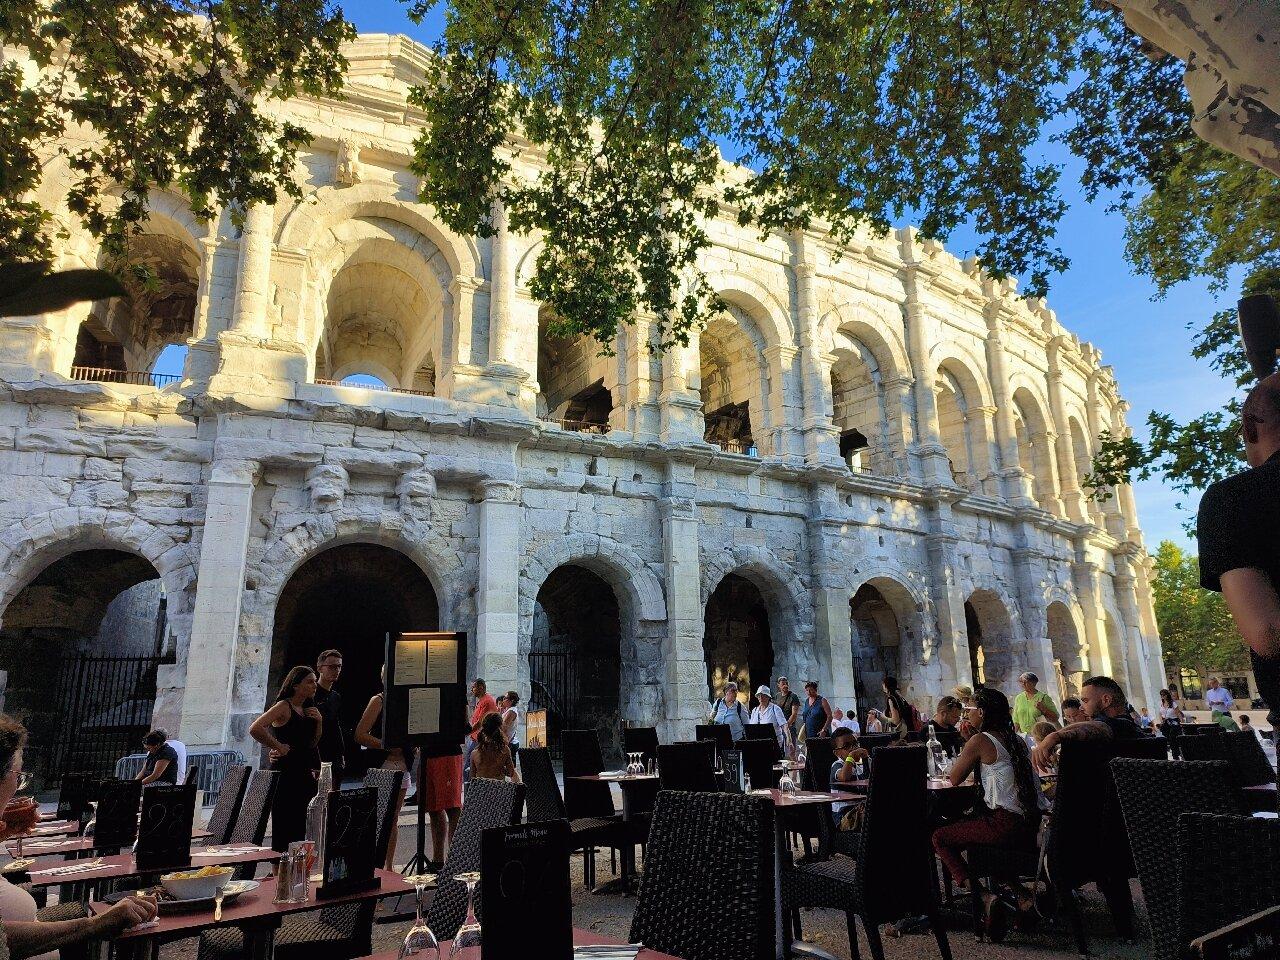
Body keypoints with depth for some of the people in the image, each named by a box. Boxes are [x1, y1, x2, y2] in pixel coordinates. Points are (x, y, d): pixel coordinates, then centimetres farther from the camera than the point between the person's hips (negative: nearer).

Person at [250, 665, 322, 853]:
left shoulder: (307, 709, 12)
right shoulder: (283, 706, -12)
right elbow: (255, 729, -25)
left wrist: (319, 722, 0)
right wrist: (278, 747, -17)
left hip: (303, 773, 8)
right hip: (285, 772, -8)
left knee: (299, 828, 13)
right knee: (283, 828, -3)